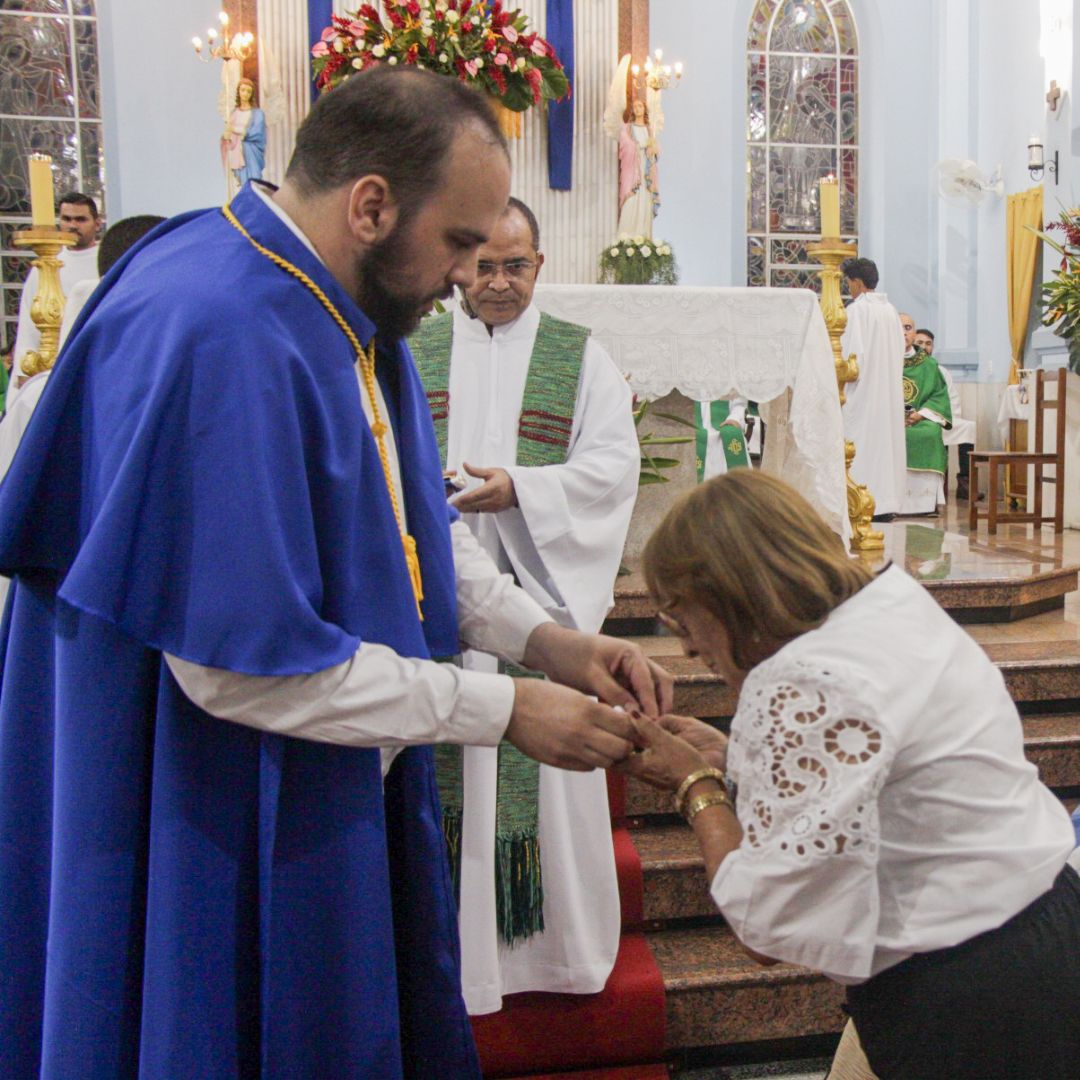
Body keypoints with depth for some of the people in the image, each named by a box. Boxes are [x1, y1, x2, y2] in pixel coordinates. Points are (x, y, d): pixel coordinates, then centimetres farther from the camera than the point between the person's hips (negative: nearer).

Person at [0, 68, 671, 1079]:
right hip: (217, 834, -9)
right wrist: (504, 709, -20)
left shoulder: (344, 310, 3)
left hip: (332, 794, 9)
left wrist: (542, 638, -4)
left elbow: (412, 523, 11)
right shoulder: (215, 335, -28)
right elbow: (243, 655, -28)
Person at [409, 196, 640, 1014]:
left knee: (546, 761, 2)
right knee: (446, 761, 3)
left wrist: (515, 488, -15)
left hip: (541, 588, -1)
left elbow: (614, 462, -1)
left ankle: (557, 937, 18)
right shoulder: (413, 352, 12)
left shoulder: (582, 355, 8)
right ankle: (455, 938, 17)